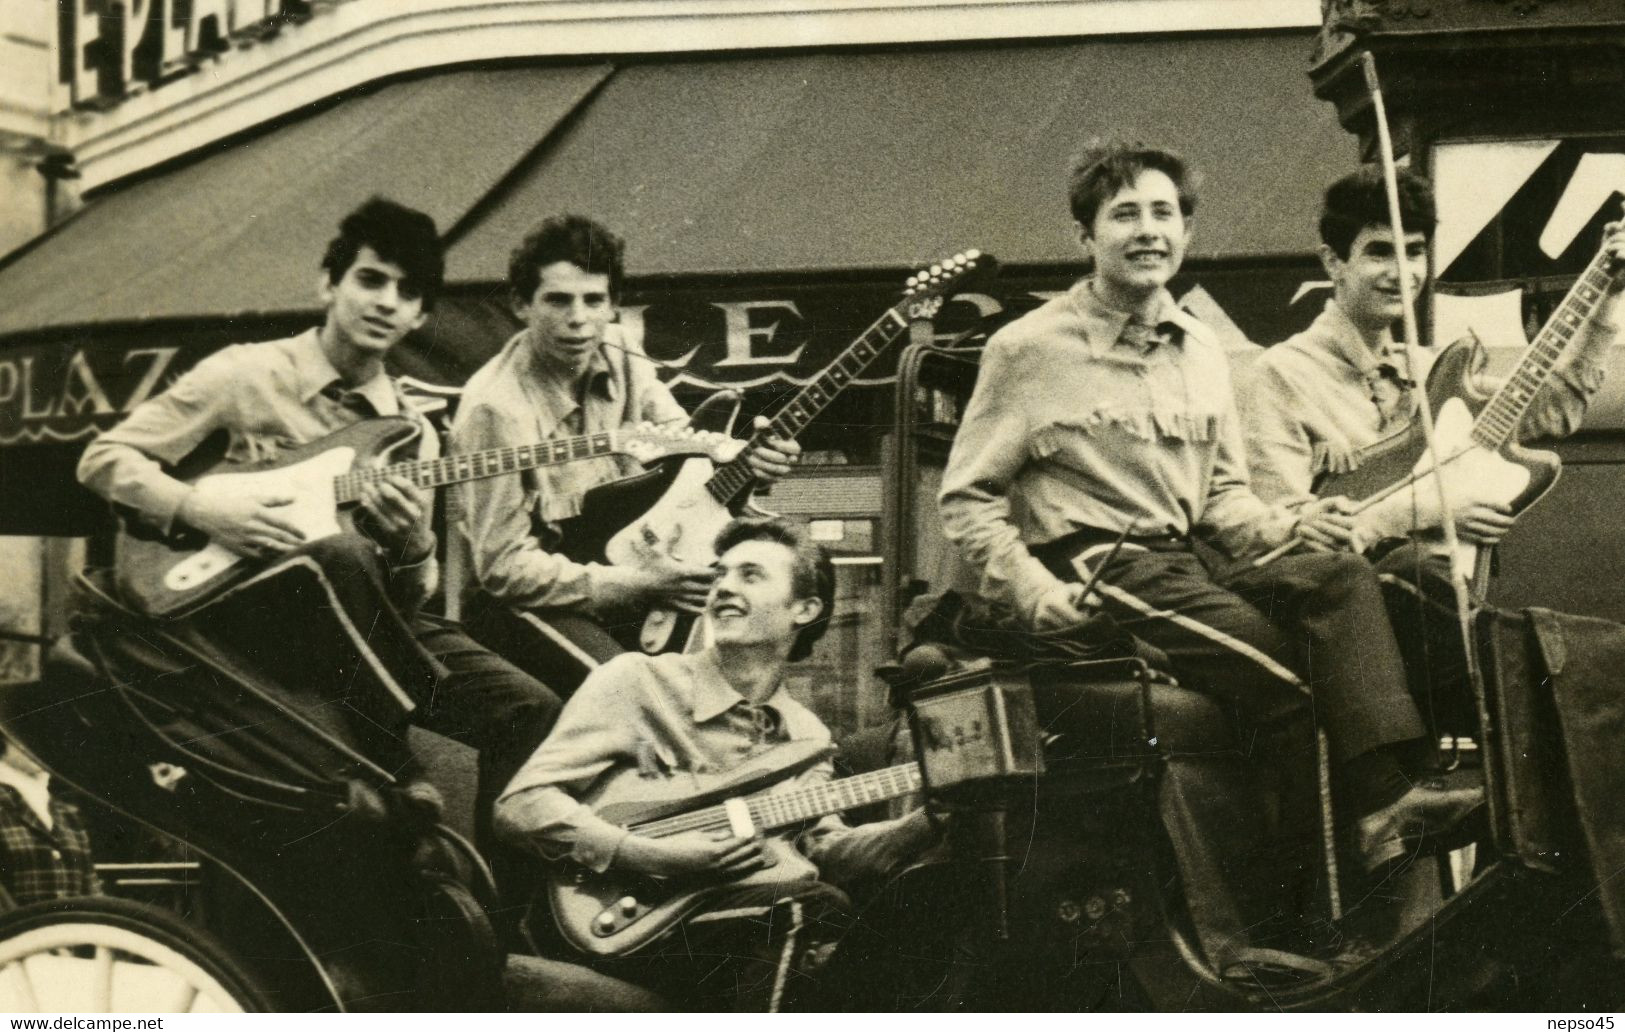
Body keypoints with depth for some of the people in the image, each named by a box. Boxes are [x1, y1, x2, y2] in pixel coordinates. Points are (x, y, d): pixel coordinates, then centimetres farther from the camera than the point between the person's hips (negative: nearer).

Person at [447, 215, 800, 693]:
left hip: (624, 571, 7)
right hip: (520, 602, -7)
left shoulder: (617, 358, 0)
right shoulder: (497, 408, -23)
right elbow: (502, 565, -21)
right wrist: (636, 584, -24)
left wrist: (745, 452, -16)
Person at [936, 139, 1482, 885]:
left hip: (1186, 566, 6)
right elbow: (967, 498, 1)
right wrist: (1032, 590, -13)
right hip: (1092, 575, -6)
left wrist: (1286, 528, 1)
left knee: (1343, 577, -22)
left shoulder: (1201, 354, 19)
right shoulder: (1029, 350, 0)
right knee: (1274, 653, -30)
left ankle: (1381, 800, -35)